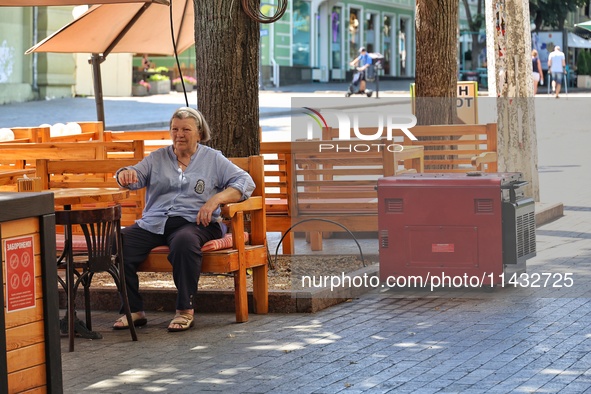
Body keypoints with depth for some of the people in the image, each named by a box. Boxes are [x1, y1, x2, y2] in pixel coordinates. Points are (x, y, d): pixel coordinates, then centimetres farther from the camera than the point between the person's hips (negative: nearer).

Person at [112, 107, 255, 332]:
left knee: (184, 241, -40)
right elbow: (136, 176, 9)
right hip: (154, 223, 3)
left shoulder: (213, 159, 13)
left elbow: (245, 182, 3)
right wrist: (126, 174, -18)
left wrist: (216, 199, -14)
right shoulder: (157, 158, 22)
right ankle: (134, 310, -15)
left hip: (192, 222, -3)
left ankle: (185, 310, -28)